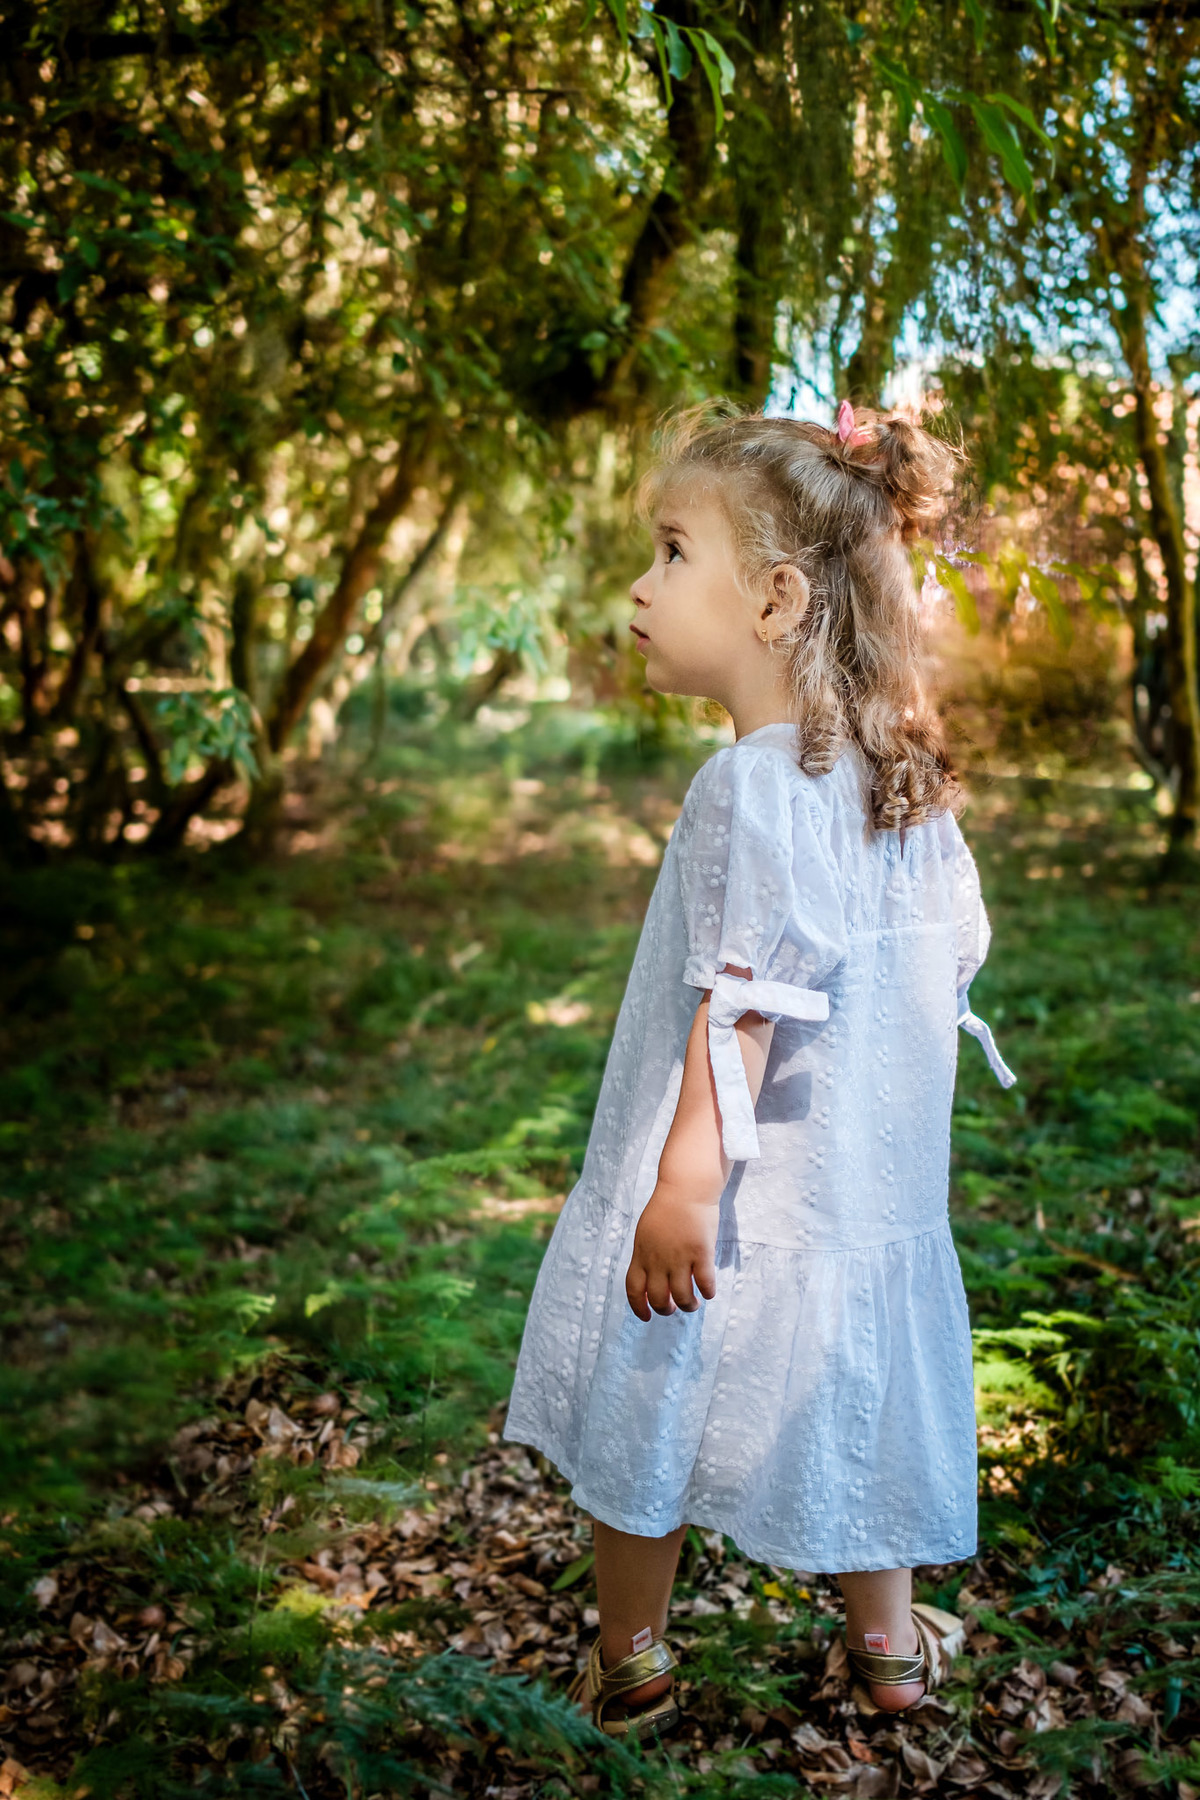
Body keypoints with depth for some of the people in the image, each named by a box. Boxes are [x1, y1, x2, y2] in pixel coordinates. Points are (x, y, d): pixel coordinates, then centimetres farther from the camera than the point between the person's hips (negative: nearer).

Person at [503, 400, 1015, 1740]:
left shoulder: (755, 784, -21)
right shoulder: (902, 774, 4)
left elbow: (743, 1005, -26)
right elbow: (954, 948, 12)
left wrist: (687, 1179, -24)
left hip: (736, 1186, -7)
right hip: (864, 1177, 8)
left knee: (650, 1403, 11)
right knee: (844, 1387, 21)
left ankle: (627, 1668, 29)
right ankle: (889, 1643, 37)